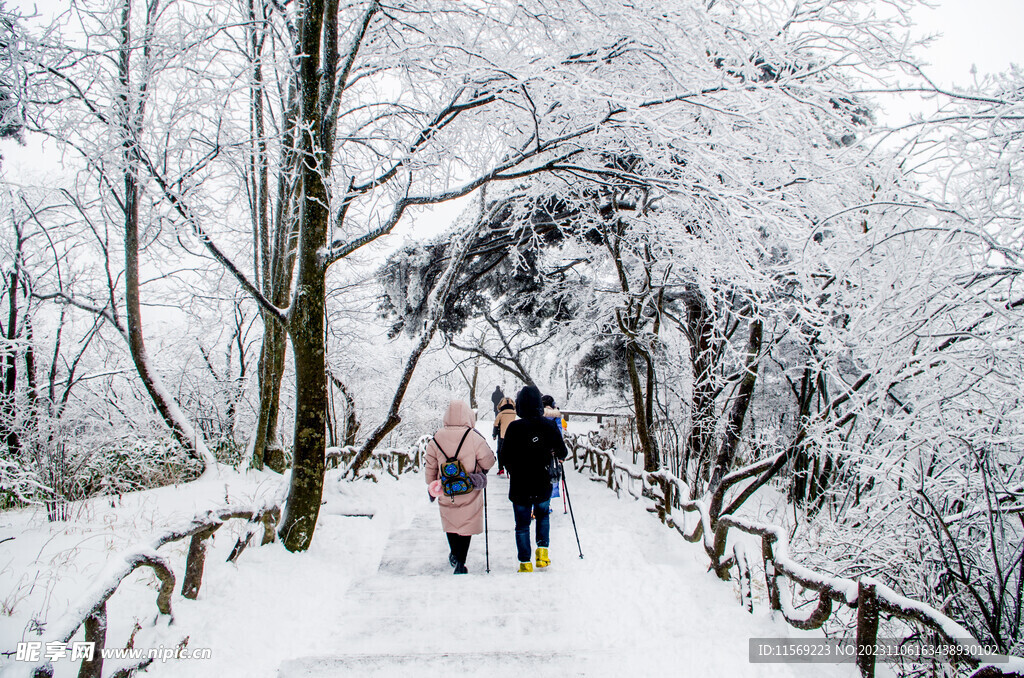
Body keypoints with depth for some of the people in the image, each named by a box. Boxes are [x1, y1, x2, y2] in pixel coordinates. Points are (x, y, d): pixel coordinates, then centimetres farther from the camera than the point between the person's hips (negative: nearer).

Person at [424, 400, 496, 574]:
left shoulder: (436, 439, -8)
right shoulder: (474, 438, -18)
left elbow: (430, 467, 2)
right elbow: (488, 462, -8)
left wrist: (431, 487, 16)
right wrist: (483, 472, 15)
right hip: (469, 494, -3)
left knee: (450, 522, 22)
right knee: (466, 525, 9)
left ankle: (455, 555, 39)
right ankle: (460, 562, 5)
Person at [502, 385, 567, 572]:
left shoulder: (514, 427, -14)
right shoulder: (548, 425, -8)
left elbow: (505, 458, -11)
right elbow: (562, 452, 1)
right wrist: (558, 455, 24)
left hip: (520, 487, -2)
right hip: (543, 486, 2)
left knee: (522, 525, 12)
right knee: (543, 515, 27)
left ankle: (525, 563, 12)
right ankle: (542, 551, 16)